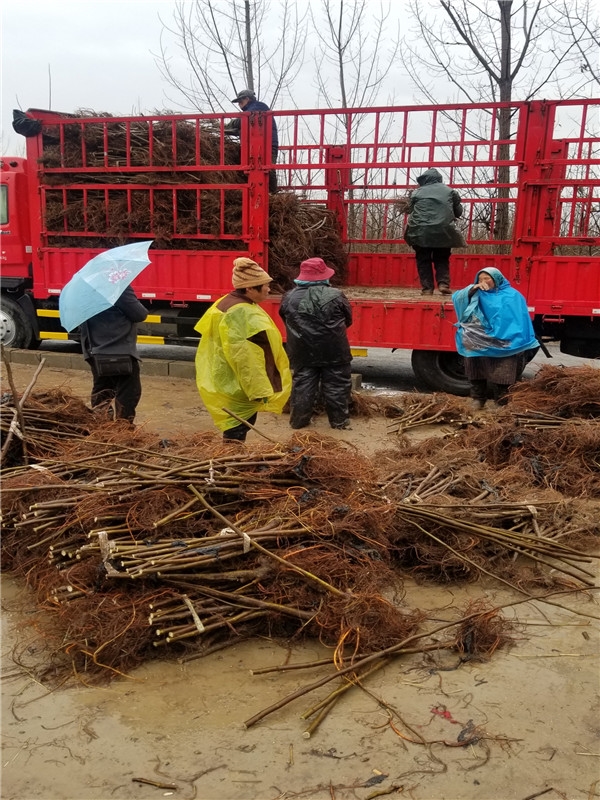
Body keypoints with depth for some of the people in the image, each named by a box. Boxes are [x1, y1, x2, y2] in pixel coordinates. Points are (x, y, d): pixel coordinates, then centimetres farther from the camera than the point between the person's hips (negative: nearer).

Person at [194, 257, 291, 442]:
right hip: (238, 386, -10)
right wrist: (259, 390, -22)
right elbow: (245, 358, -27)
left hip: (226, 382, 10)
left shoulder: (227, 303, 9)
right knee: (237, 430, 0)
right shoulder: (243, 314, -24)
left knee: (235, 427, 19)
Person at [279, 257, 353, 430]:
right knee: (336, 385, 9)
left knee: (302, 385, 11)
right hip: (333, 351, -2)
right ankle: (339, 420, 16)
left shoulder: (289, 297, 1)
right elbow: (348, 320, 6)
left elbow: (286, 322, 14)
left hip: (302, 352, 2)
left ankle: (298, 420, 17)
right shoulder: (335, 295, -6)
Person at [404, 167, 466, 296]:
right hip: (443, 231, 1)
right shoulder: (450, 191, 13)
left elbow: (410, 211, 15)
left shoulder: (416, 192, 11)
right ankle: (444, 283, -3)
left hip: (420, 231, -1)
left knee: (423, 260, 9)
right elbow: (458, 212, 18)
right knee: (442, 259, 14)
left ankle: (427, 288, 2)